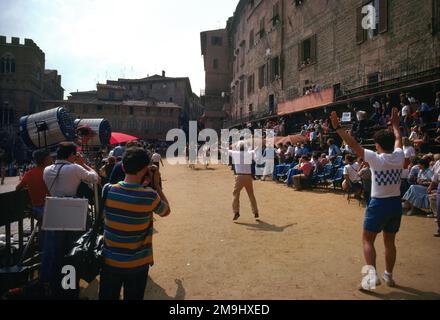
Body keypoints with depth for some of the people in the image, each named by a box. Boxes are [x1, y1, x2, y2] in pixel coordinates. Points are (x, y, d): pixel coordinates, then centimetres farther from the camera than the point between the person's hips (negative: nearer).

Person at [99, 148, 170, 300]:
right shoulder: (149, 196, -20)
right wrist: (156, 184, 1)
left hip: (110, 260, 2)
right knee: (133, 298, 17)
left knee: (107, 297, 20)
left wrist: (140, 181, 7)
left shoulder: (108, 190, -13)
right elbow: (166, 211, 0)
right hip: (137, 264, -2)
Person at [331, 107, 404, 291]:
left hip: (379, 204, -5)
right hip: (396, 204, 5)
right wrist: (395, 124, 34)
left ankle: (372, 274, -9)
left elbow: (353, 144, -15)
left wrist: (338, 128, -10)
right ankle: (389, 276, 30)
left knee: (368, 240, 6)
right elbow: (398, 139, 18)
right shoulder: (399, 157, -1)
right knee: (390, 241, 18)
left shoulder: (375, 158, -16)